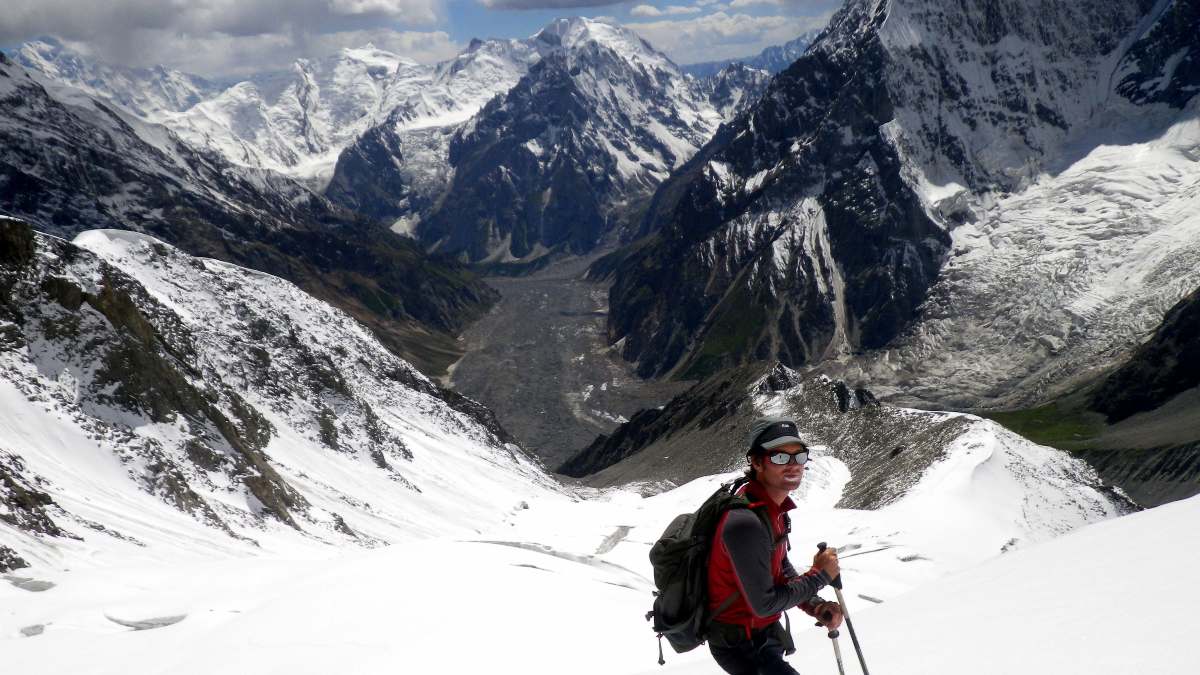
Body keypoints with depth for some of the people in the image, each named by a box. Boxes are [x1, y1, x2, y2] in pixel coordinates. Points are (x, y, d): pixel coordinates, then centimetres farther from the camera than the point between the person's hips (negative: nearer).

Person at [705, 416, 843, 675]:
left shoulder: (773, 508, -2)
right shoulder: (745, 523, -32)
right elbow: (764, 604, -28)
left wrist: (817, 606, -8)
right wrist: (820, 574, -18)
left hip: (761, 631, 10)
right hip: (740, 642, -10)